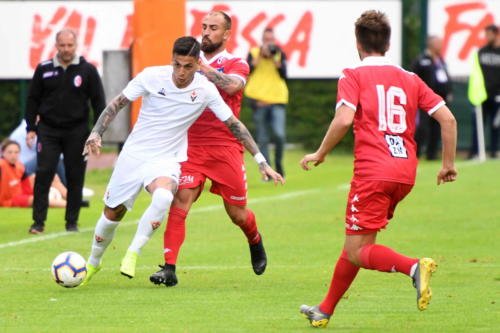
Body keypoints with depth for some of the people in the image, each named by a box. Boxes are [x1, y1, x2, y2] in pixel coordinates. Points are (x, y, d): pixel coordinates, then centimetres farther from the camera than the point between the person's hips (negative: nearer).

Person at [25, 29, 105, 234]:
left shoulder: (87, 70, 1)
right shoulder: (44, 69, 4)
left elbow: (98, 101, 3)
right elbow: (33, 100, 9)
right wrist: (30, 129, 3)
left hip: (77, 132, 0)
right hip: (48, 130, 0)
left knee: (75, 179, 3)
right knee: (43, 174, -8)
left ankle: (72, 222, 13)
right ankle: (38, 221, -4)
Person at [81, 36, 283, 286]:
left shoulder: (205, 90, -10)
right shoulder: (152, 76, -12)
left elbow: (234, 124, -3)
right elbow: (117, 104, -2)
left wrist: (261, 162, -5)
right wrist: (96, 133, -16)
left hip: (166, 160, -1)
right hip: (134, 153, 1)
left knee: (163, 196, -34)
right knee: (112, 214, 6)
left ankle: (132, 255, -20)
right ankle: (93, 262, 35)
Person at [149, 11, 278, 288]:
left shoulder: (236, 65, 2)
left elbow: (231, 86, -22)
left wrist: (202, 67, -24)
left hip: (226, 148, -2)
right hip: (191, 147, 2)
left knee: (238, 214, 7)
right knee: (179, 203, -17)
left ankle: (255, 241, 42)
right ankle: (169, 268, -20)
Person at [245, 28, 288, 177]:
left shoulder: (280, 54, 8)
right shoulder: (253, 53, 7)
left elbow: (284, 75, -3)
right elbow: (247, 71, -9)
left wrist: (276, 59, -13)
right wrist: (260, 56, -12)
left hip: (277, 100, 0)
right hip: (259, 102, 0)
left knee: (279, 135, -15)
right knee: (262, 139, 1)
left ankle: (278, 162, 9)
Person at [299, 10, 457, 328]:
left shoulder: (353, 76, 1)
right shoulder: (409, 79, 15)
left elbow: (344, 120, -15)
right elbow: (447, 118, 8)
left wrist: (319, 154, -1)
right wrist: (449, 164, 15)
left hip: (373, 172, -6)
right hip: (406, 172, 6)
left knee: (357, 252, -4)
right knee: (355, 246, 19)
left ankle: (414, 266, -30)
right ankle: (325, 311, 27)